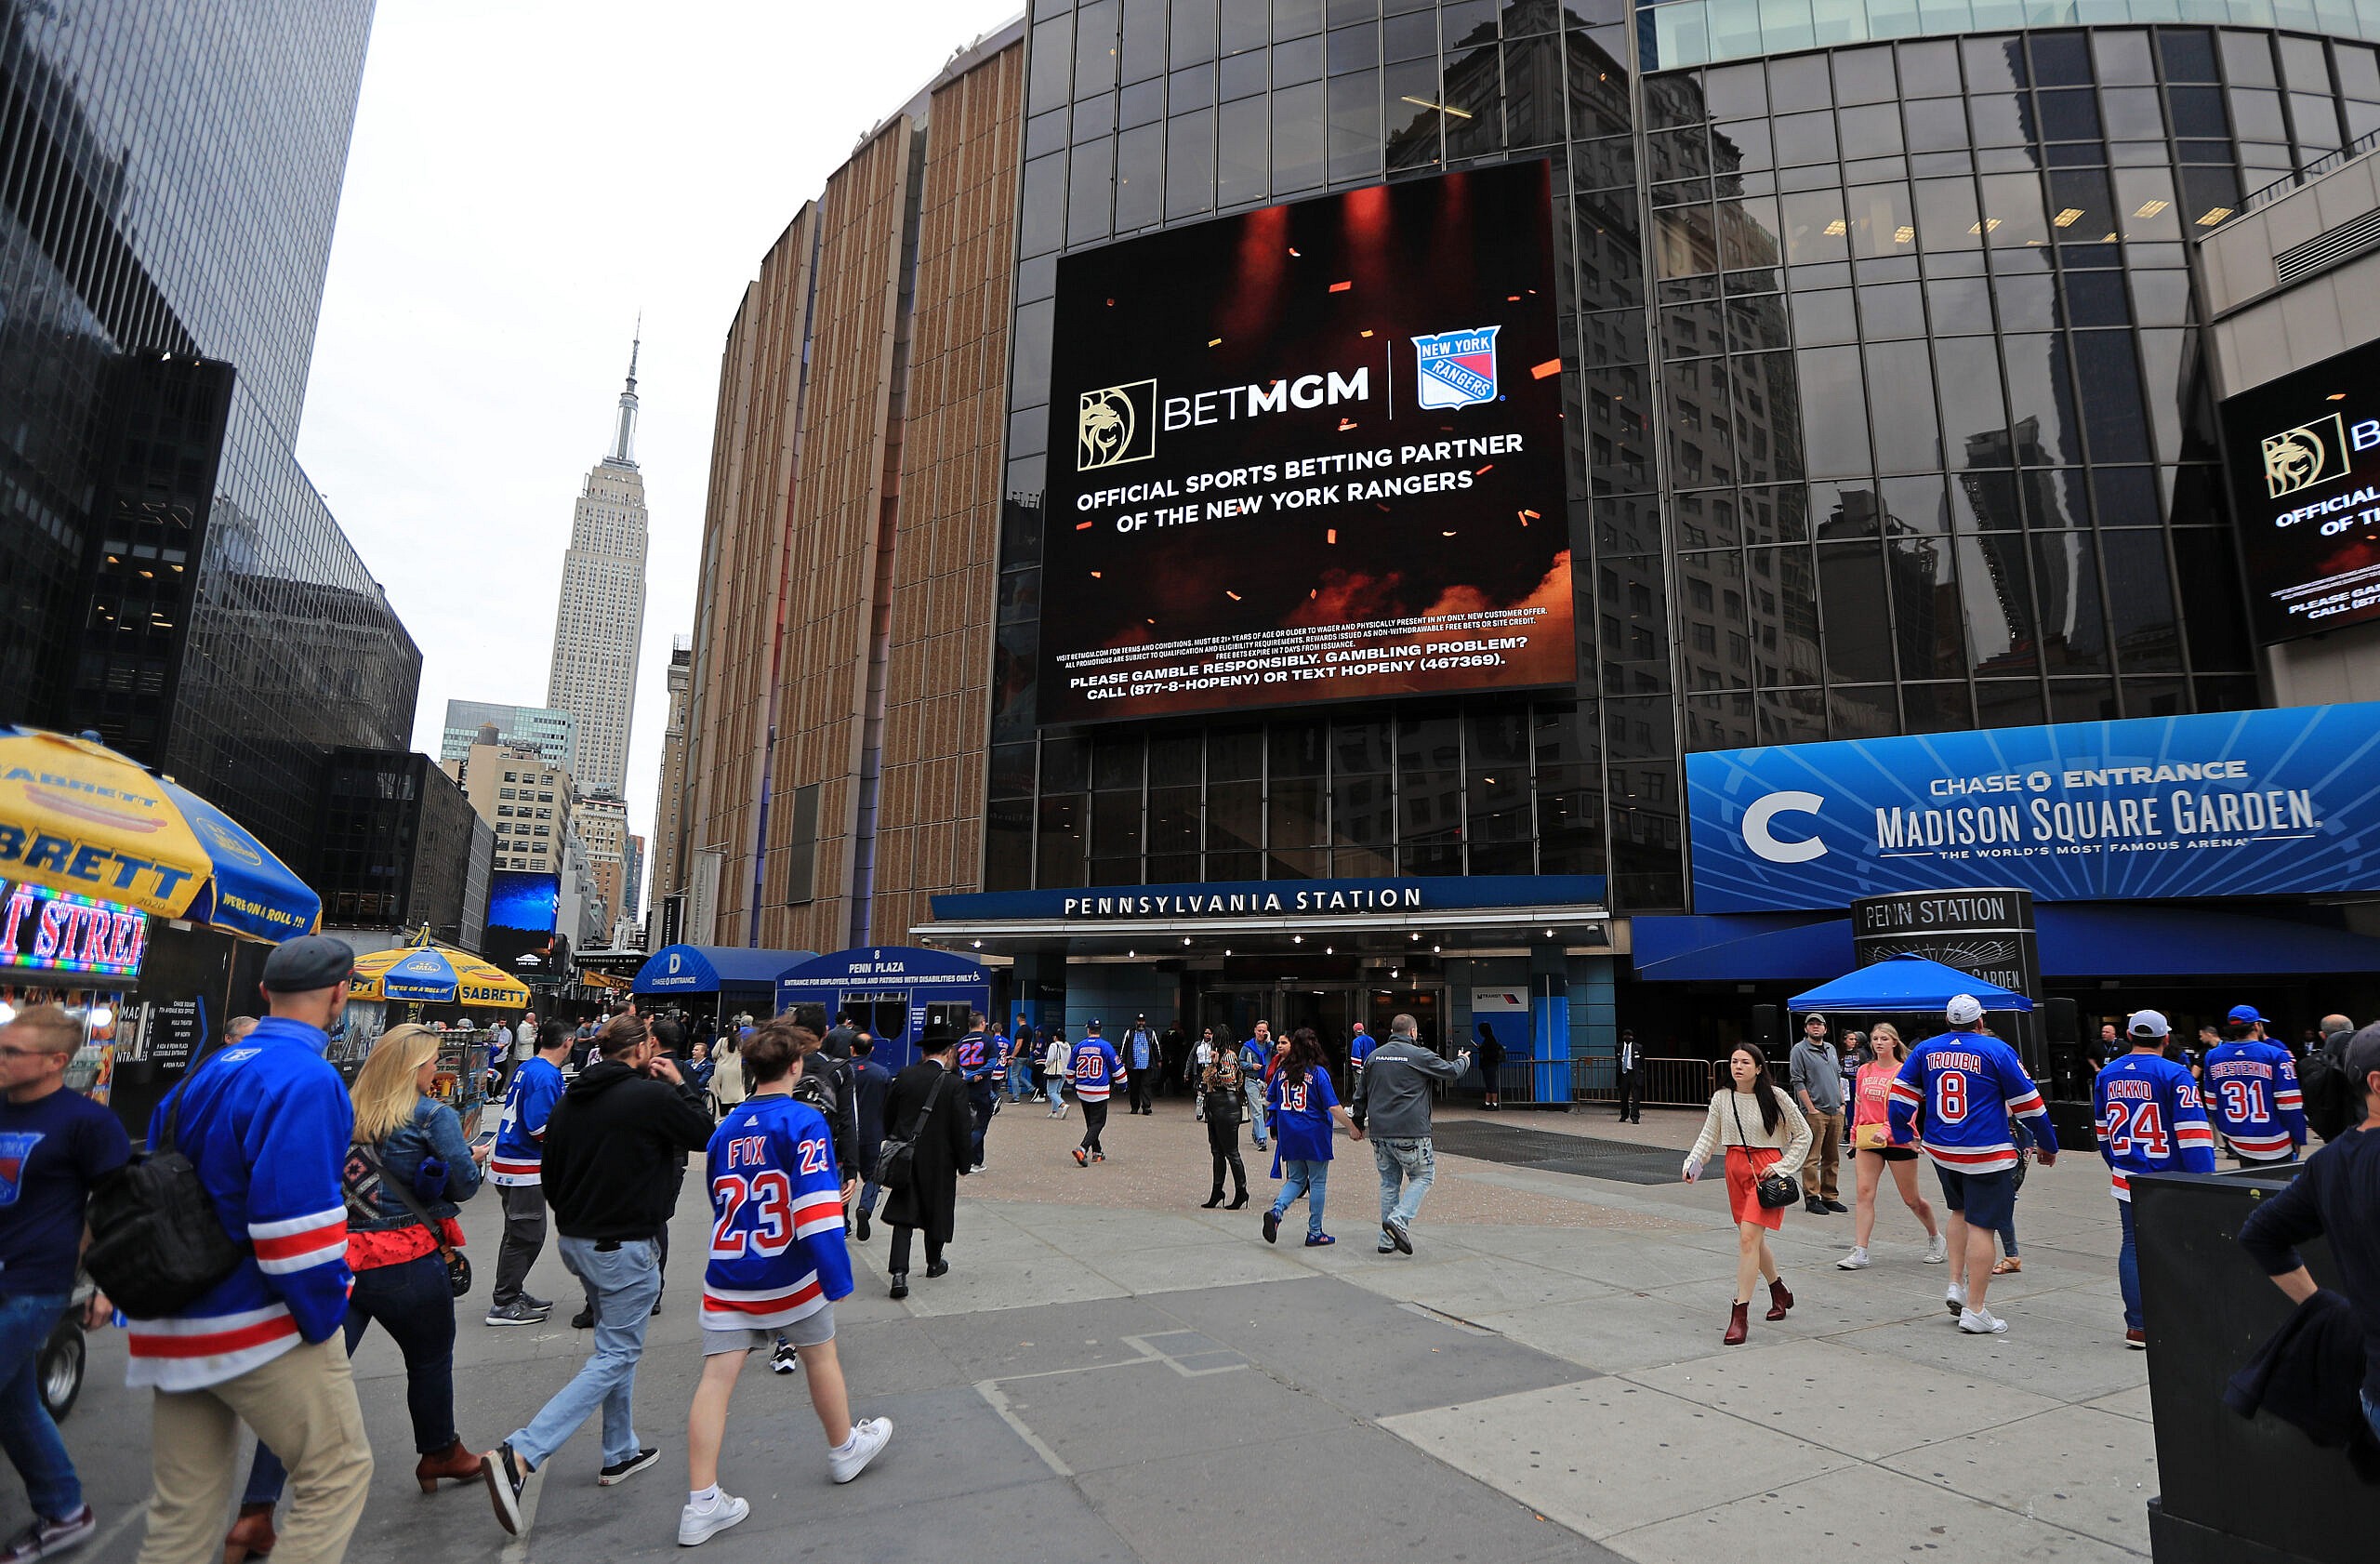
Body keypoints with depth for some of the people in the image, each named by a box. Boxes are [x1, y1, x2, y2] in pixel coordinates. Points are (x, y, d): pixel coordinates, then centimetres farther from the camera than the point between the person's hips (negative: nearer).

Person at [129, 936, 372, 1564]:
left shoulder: (203, 1072, 10)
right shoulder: (306, 1078, -19)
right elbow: (296, 1216, -23)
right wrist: (323, 1319, -12)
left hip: (178, 1326, 9)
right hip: (262, 1326, -9)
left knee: (182, 1508, 16)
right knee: (339, 1471, 3)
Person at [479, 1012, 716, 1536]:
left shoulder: (569, 1100, 3)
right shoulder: (653, 1095, -20)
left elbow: (551, 1175, 11)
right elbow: (706, 1135, -6)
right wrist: (680, 1084, 1)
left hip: (575, 1240, 9)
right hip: (626, 1248, -9)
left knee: (617, 1342, 22)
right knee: (614, 1357, 1)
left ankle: (620, 1454, 30)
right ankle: (518, 1456, -9)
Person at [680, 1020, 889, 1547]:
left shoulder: (725, 1128, 5)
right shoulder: (804, 1121, -16)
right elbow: (817, 1207, -24)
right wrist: (836, 1276, -23)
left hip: (727, 1278, 5)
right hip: (788, 1276, -4)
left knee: (716, 1379, 6)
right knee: (821, 1355, 16)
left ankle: (701, 1504, 7)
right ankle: (845, 1449, 36)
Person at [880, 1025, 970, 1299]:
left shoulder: (904, 1077, -3)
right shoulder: (954, 1085, -14)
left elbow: (887, 1117, 5)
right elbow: (960, 1130, -11)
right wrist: (964, 1163, 0)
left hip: (906, 1159, 2)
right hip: (939, 1159, -2)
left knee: (903, 1215, 4)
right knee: (937, 1212, 17)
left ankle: (899, 1272, -9)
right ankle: (934, 1263, 34)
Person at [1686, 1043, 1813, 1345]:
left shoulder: (1775, 1097, -9)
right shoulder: (1722, 1098, 1)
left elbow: (1803, 1134, 0)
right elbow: (1709, 1136, 4)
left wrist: (1782, 1167, -6)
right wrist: (1693, 1163, -12)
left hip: (1766, 1169, -5)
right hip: (1736, 1169, 5)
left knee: (1748, 1236, -15)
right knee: (1752, 1239, 15)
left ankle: (1740, 1316, -10)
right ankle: (1780, 1293, 42)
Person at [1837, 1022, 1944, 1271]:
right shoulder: (1864, 1071, 9)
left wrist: (1886, 1131, -25)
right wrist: (1854, 1136, 16)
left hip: (1899, 1141, -4)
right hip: (1867, 1139, 4)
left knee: (1911, 1199, 9)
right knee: (1864, 1192, -7)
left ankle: (1936, 1238, 37)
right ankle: (1859, 1253, -8)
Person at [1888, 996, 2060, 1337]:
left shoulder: (1925, 1049, 4)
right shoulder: (1997, 1050, -7)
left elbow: (1900, 1094, 6)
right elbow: (2029, 1104, -2)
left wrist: (1902, 1134, 19)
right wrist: (2049, 1145, 11)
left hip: (1940, 1151, 5)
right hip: (1986, 1154, -5)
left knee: (1960, 1211, 25)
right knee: (1981, 1225, 0)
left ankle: (1956, 1284, 20)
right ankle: (1974, 1311, 3)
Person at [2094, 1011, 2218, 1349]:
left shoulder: (2106, 1075, 8)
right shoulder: (2174, 1075, -11)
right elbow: (2193, 1134, -15)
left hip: (2125, 1180, 5)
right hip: (2170, 1184, -5)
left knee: (2133, 1247, 10)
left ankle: (2137, 1327, 14)